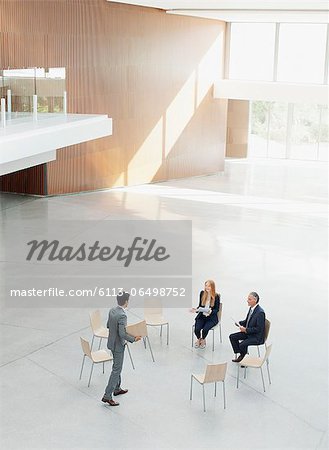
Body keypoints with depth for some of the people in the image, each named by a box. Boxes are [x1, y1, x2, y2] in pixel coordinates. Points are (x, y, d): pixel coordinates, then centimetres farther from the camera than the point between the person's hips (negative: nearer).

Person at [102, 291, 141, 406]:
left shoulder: (112, 310, -1)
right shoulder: (122, 316, -27)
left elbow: (108, 325, 12)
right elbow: (122, 334, -28)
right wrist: (134, 339, -16)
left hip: (112, 343, 9)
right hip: (118, 345, -9)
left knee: (117, 367, 24)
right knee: (116, 370, -2)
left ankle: (117, 389, 39)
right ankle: (107, 396, -1)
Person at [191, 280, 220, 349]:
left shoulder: (216, 296, -7)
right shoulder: (202, 293, 2)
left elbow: (217, 309, -4)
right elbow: (200, 306, 10)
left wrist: (211, 312, -24)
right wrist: (196, 309, -10)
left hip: (211, 317, -3)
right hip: (201, 316, 3)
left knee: (205, 329, -29)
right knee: (197, 329, -24)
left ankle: (203, 339, 8)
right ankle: (199, 339, 12)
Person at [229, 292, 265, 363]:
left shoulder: (260, 312, -25)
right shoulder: (251, 308, 2)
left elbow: (259, 329, -24)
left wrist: (246, 330, -24)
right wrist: (239, 323, -2)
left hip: (257, 337, -9)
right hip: (248, 332, 9)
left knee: (242, 344, -26)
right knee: (232, 337, 3)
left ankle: (242, 356, 4)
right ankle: (238, 354, 11)